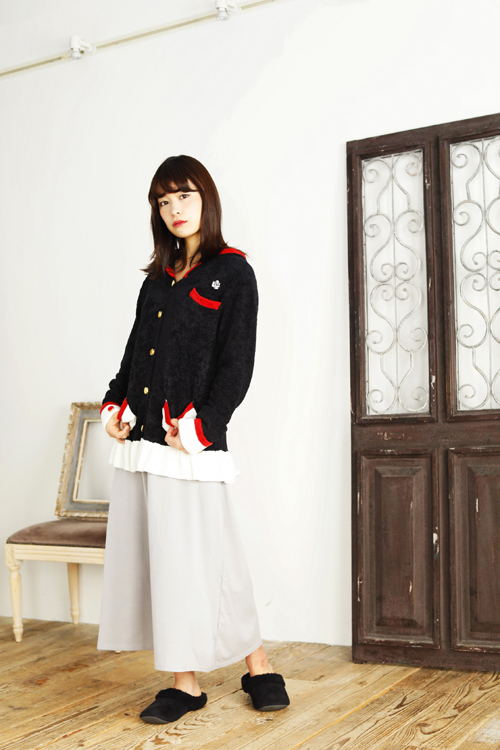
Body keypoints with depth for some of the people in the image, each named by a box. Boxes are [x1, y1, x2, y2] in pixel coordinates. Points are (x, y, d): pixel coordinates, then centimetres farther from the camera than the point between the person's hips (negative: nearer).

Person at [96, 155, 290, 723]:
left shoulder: (233, 273, -1)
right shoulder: (157, 280, 17)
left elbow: (237, 364, -8)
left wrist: (198, 424, -15)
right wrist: (115, 406, 6)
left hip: (191, 443, -7)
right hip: (139, 441, 7)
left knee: (195, 559, -3)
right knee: (150, 557, 7)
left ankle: (257, 666, 15)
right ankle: (184, 682, 17)